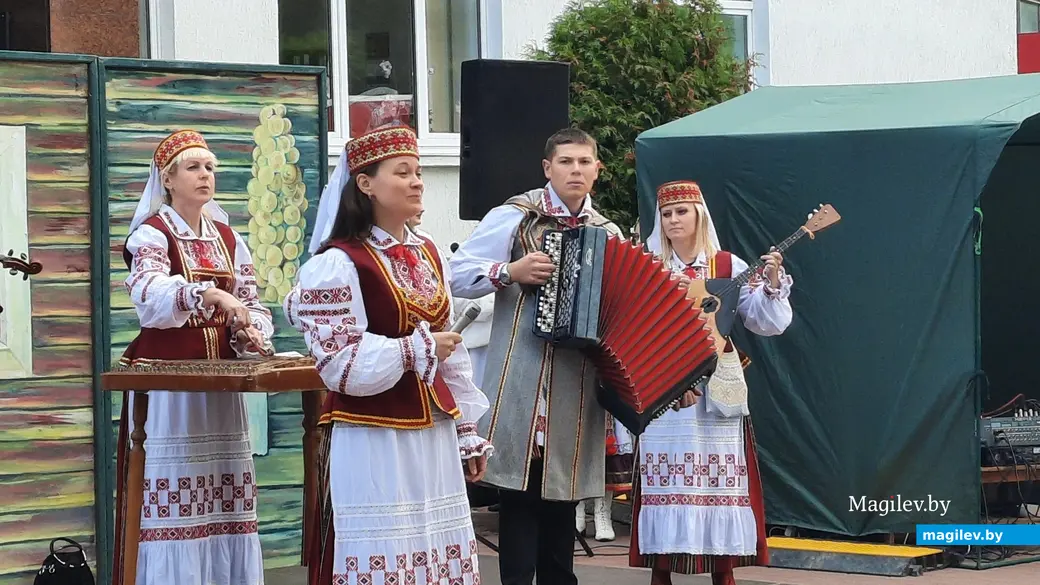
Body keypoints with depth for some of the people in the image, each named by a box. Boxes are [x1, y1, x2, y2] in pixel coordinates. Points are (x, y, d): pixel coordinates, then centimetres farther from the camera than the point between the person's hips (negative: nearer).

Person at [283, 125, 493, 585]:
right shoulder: (337, 264, -11)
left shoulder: (428, 255, 12)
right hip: (372, 444, -7)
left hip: (433, 438, 7)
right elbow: (341, 365, -16)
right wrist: (416, 350, -17)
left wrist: (467, 433, 17)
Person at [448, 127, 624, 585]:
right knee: (520, 495, -5)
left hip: (577, 386, 5)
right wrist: (511, 272, -19)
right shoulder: (516, 216, -2)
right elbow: (457, 275, -6)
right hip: (523, 382, -5)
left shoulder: (608, 233, 13)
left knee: (563, 500, 10)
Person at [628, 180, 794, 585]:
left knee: (718, 477, 0)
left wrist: (772, 282, -17)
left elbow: (767, 323, -1)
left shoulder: (728, 266, 4)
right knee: (665, 474, -1)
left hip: (715, 390, 0)